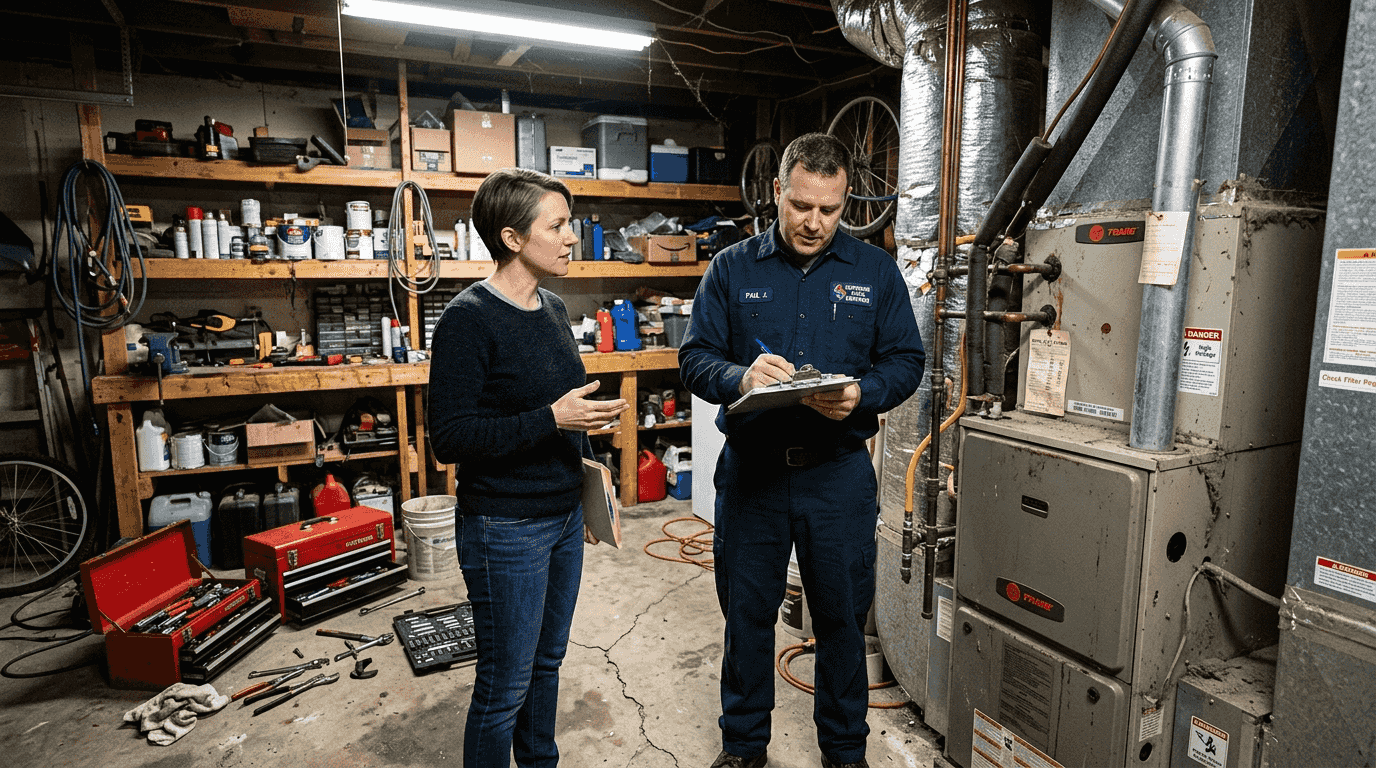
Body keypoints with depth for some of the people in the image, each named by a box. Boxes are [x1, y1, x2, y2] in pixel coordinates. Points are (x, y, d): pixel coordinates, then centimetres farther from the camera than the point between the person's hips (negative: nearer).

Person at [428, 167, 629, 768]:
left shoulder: (552, 308, 7)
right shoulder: (469, 319, -17)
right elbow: (449, 440, -21)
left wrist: (584, 461, 13)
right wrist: (552, 419, -27)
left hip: (564, 514, 8)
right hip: (505, 528, -8)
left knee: (547, 660, 22)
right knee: (505, 685, 7)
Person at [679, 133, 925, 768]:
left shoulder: (876, 271, 4)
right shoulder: (731, 269, 3)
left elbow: (906, 360, 3)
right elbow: (694, 357, -1)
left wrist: (861, 394, -18)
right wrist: (739, 378, -23)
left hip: (840, 473, 0)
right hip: (750, 470, 0)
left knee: (843, 616, 14)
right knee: (746, 612, 13)